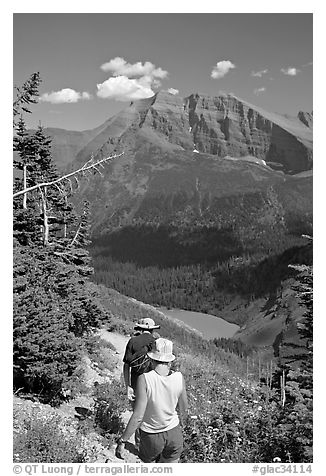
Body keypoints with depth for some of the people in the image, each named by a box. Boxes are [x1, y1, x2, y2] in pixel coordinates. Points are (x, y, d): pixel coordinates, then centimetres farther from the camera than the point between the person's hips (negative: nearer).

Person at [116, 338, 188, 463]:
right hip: (174, 433, 3)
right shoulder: (179, 378, -14)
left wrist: (122, 441, -14)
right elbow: (183, 408, 2)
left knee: (147, 461, 28)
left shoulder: (145, 379, -25)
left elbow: (138, 417, -24)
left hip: (152, 436, -3)